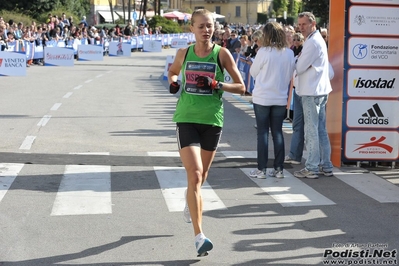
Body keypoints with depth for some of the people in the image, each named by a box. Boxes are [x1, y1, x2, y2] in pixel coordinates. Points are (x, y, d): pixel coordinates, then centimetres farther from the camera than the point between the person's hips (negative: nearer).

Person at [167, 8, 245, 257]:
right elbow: (173, 71, 24)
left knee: (201, 176, 15)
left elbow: (241, 87, 0)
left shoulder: (222, 54, -3)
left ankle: (191, 204, 50)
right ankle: (200, 236, -15)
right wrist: (173, 81, 2)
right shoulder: (184, 53, 2)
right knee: (195, 173, -14)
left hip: (212, 120, 1)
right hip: (187, 119, -1)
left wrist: (218, 85, -17)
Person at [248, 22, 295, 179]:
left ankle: (262, 169, 4)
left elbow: (253, 72, -2)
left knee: (262, 132, 3)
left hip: (262, 98, -3)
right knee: (277, 132, 10)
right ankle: (278, 168, 11)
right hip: (280, 98, 4)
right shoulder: (289, 53, -2)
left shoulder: (264, 52, -13)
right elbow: (290, 75, 7)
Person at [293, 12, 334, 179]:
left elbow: (299, 68, -14)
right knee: (321, 130, 12)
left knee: (311, 131, -6)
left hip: (311, 92, -10)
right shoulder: (318, 39, 18)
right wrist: (301, 63, 2)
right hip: (320, 90, 10)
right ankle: (326, 166, 16)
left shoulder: (312, 42, -15)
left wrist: (295, 63, 5)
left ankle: (311, 168, -3)